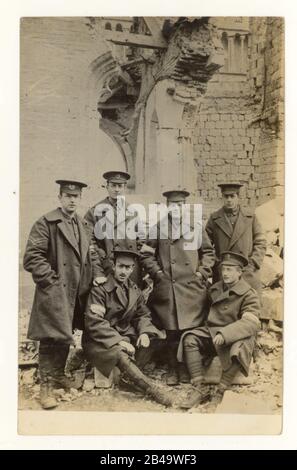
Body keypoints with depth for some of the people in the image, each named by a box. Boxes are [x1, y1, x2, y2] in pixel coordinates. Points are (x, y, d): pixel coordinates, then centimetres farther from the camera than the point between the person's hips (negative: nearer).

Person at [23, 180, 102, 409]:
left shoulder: (82, 225, 15)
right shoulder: (46, 223, -9)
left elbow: (89, 254, 21)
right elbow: (32, 257, -14)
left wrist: (96, 274, 7)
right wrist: (51, 280, -17)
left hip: (78, 293, 7)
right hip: (55, 293, -7)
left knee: (66, 337, 17)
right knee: (52, 339, -3)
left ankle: (58, 374, 35)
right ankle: (46, 385, 10)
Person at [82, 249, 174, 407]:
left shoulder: (134, 290, 8)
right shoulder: (100, 288, -13)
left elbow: (143, 315, 16)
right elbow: (93, 322, -20)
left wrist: (144, 332, -8)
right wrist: (118, 341, -28)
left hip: (126, 336, 7)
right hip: (100, 340, -7)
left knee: (159, 340, -12)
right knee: (120, 354, -38)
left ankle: (130, 372, -15)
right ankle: (152, 388, -33)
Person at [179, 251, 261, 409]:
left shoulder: (249, 295, -8)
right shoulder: (214, 289, 11)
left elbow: (251, 323, -22)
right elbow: (207, 312, 25)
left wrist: (225, 334, -34)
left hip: (236, 336, -5)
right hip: (212, 332, 5)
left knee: (237, 351, -37)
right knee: (189, 339, -20)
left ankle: (220, 392, -20)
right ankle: (198, 388, -20)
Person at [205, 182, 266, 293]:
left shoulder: (250, 216, 8)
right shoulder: (214, 218, 6)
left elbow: (260, 243, 9)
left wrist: (252, 264, -2)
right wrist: (217, 264, -3)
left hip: (248, 274, 1)